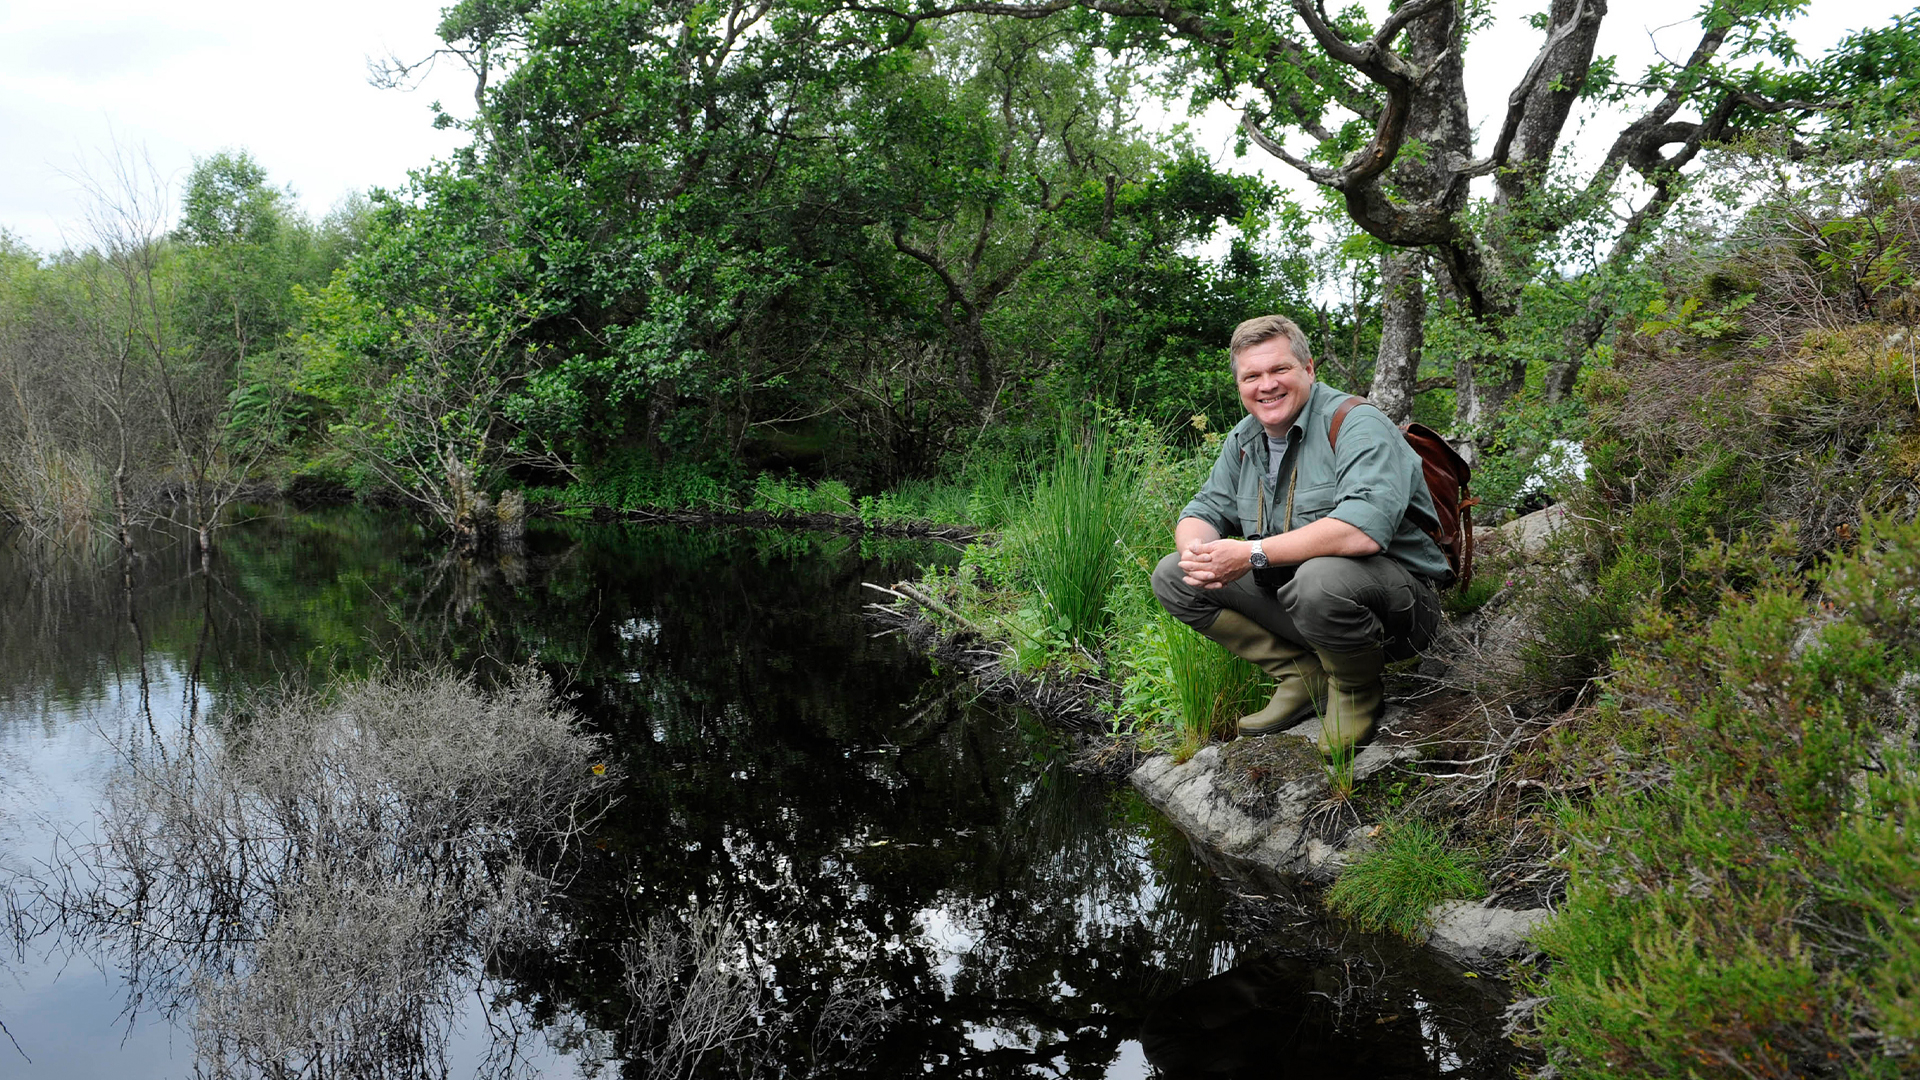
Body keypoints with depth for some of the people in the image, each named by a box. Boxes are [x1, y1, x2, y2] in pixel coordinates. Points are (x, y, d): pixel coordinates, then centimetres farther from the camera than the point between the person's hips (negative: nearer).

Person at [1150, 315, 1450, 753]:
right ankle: (1304, 676, 2)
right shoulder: (1244, 440, 7)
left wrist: (1252, 554, -31)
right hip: (1292, 592, 7)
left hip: (1399, 605, -7)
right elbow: (1205, 511, 10)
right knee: (1172, 576, -4)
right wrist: (1196, 550, -17)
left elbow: (1364, 528, -34)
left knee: (1321, 577, -40)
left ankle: (1356, 690, -7)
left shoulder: (1357, 425, -18)